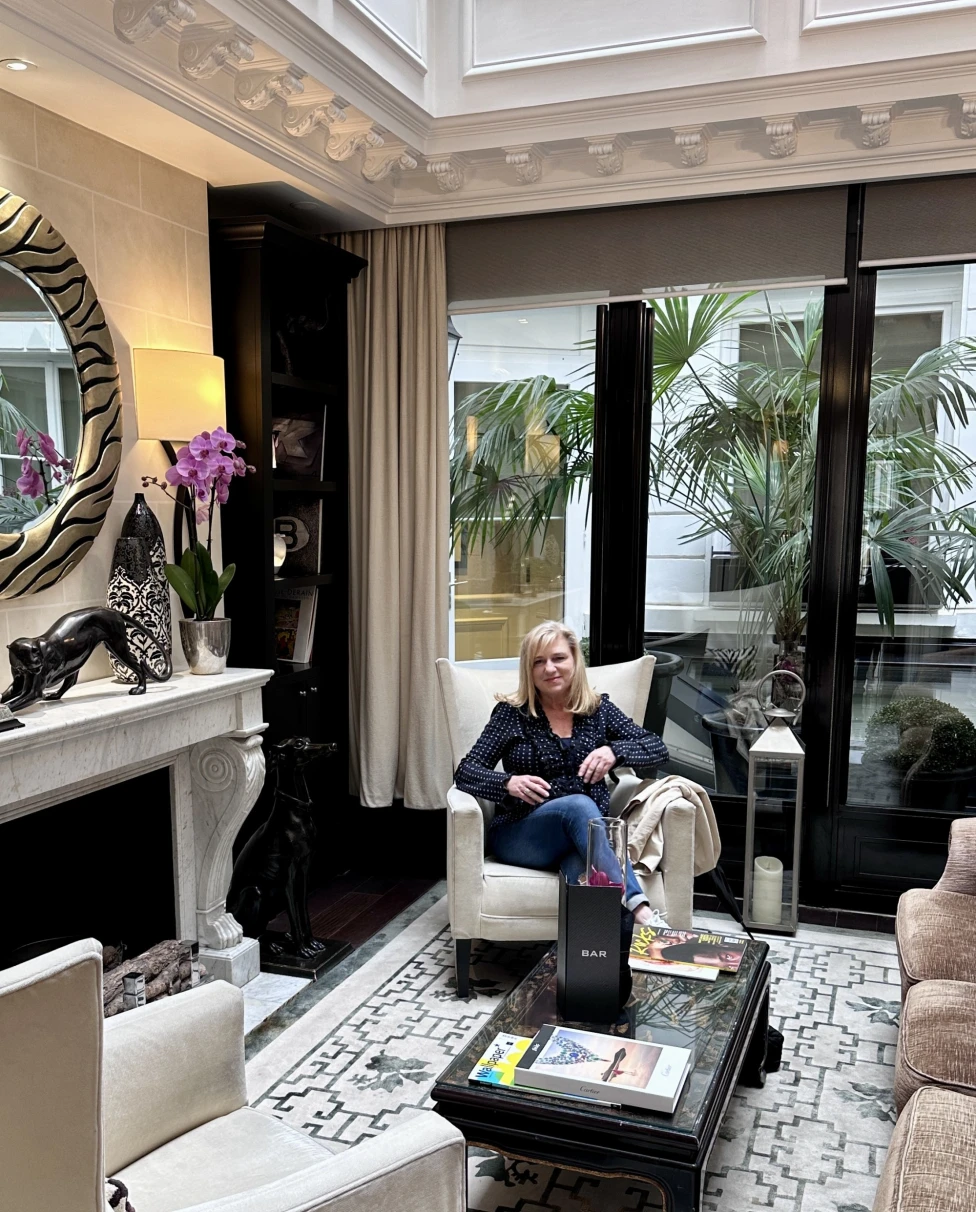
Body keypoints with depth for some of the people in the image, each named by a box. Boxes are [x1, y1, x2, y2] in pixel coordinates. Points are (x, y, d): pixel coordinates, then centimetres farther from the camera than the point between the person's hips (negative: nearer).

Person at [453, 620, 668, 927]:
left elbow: (658, 749, 5)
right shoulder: (512, 713, 3)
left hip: (585, 835, 1)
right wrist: (509, 783, -24)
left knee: (584, 870, -38)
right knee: (578, 804, -35)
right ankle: (638, 910, -46)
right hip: (519, 836, -1)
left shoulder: (598, 709, 10)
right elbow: (466, 772, -3)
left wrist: (614, 751, -16)